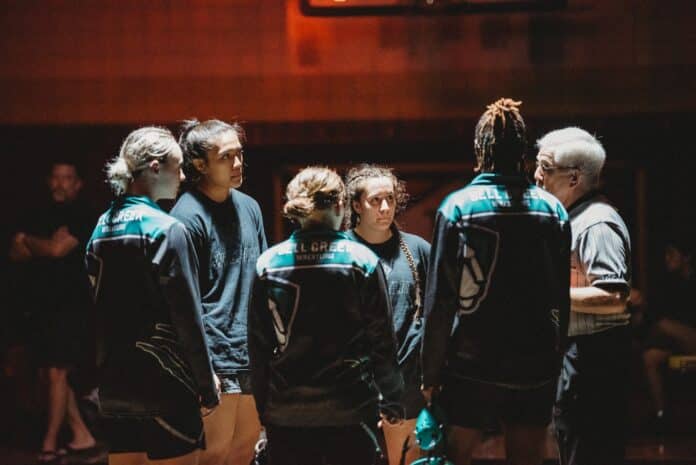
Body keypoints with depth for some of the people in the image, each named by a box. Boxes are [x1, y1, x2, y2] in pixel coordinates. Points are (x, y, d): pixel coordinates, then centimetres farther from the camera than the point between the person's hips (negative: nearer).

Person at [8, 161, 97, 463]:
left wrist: (27, 240, 1)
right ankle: (81, 435, 17)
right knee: (47, 374, 7)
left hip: (70, 305, -7)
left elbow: (58, 249, -17)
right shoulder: (40, 217, 16)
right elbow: (16, 254, 9)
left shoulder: (82, 217, -5)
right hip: (41, 305, 7)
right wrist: (44, 244, -9)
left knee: (57, 373, -10)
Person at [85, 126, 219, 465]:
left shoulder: (101, 228, 8)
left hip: (115, 386, 7)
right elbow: (188, 317, -14)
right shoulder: (166, 229, -13)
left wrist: (106, 373, 16)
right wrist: (207, 387, -7)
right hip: (165, 386, -7)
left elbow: (100, 309, 11)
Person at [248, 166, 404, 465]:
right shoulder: (361, 260, -6)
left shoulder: (268, 264, -1)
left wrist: (263, 407, 12)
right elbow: (382, 340, -3)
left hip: (286, 410, 2)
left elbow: (258, 345, 3)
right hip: (349, 409, -2)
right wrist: (390, 400, 7)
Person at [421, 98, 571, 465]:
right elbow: (562, 299, 4)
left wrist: (430, 373, -2)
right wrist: (553, 358, 15)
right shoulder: (553, 209, 0)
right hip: (535, 368, 3)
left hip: (471, 366, -2)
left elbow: (439, 300, -8)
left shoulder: (457, 207, -7)